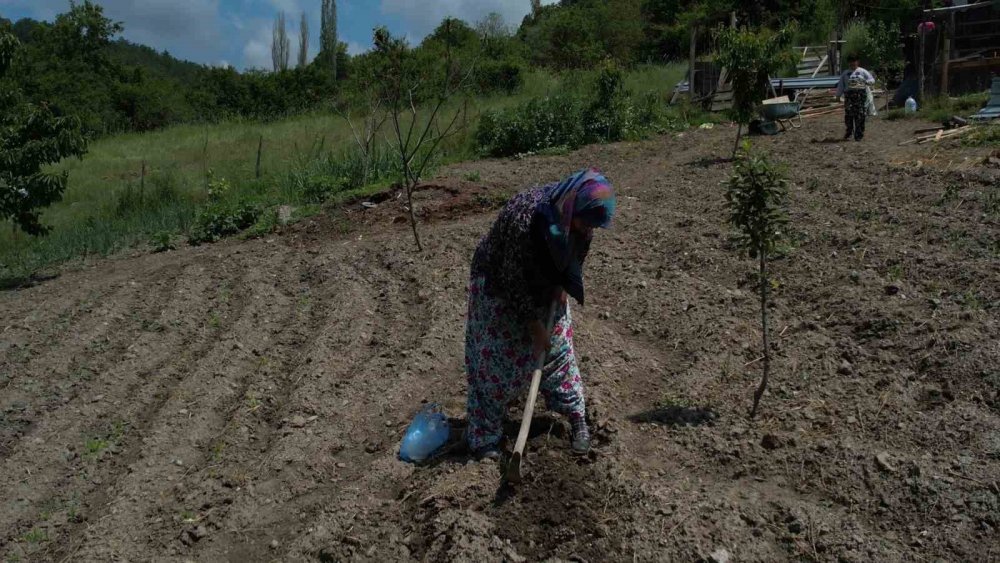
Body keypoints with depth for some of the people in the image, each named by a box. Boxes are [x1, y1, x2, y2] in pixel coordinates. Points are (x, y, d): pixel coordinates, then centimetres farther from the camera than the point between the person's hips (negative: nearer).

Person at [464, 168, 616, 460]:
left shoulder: (578, 215, -22)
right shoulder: (524, 217, -40)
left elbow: (574, 255, 2)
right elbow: (513, 279, -29)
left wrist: (563, 287, -9)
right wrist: (534, 324, -22)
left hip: (545, 285, 5)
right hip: (500, 286, -5)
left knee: (557, 346, 12)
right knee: (495, 359, 0)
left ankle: (578, 417, 27)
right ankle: (483, 435, 13)